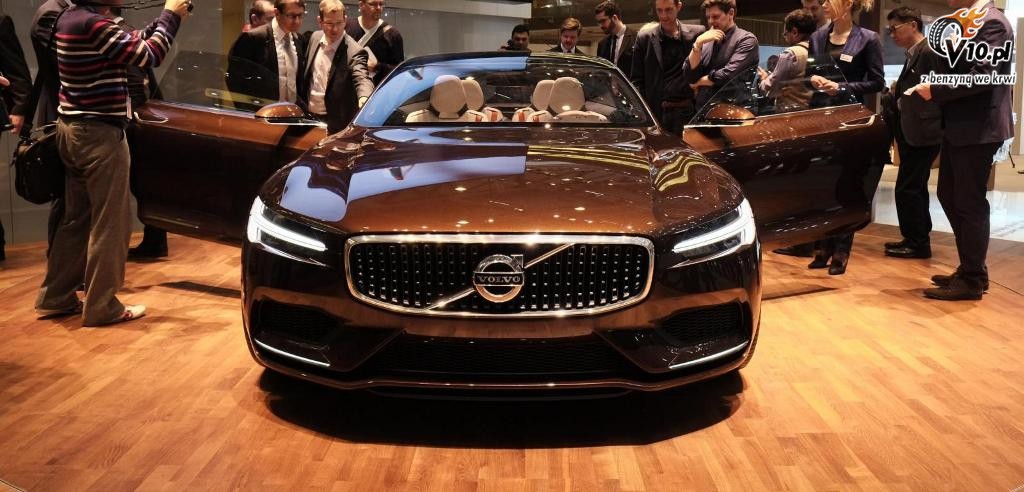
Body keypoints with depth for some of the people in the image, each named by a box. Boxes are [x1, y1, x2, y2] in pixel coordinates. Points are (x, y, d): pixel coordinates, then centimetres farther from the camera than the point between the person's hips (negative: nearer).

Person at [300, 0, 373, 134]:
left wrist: (364, 98, -54)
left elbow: (362, 78, -32)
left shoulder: (354, 51, -18)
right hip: (309, 117, 6)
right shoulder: (315, 38, 3)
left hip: (336, 123, -6)